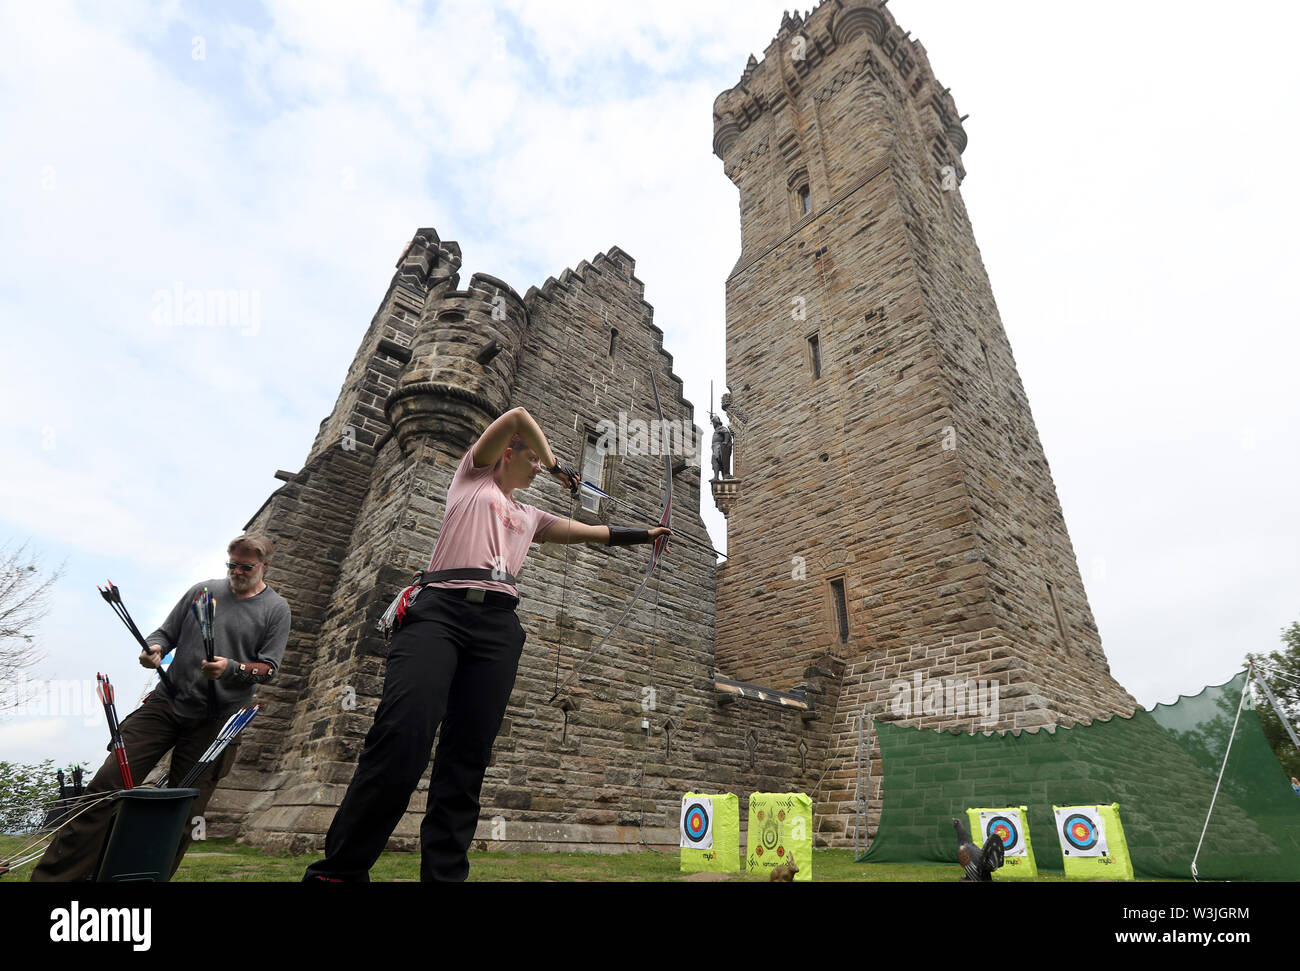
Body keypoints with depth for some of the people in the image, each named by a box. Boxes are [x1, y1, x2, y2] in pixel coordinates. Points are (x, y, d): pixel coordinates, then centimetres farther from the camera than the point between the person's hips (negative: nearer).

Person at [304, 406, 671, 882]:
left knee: (468, 754, -3)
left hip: (497, 625, 5)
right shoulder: (473, 476, 20)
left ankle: (445, 871, 3)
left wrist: (644, 534, 30)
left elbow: (593, 531, 30)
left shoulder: (531, 517, 31)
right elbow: (517, 417, 12)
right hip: (438, 609, -5)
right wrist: (555, 463, 20)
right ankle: (340, 869, -9)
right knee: (403, 734, -20)